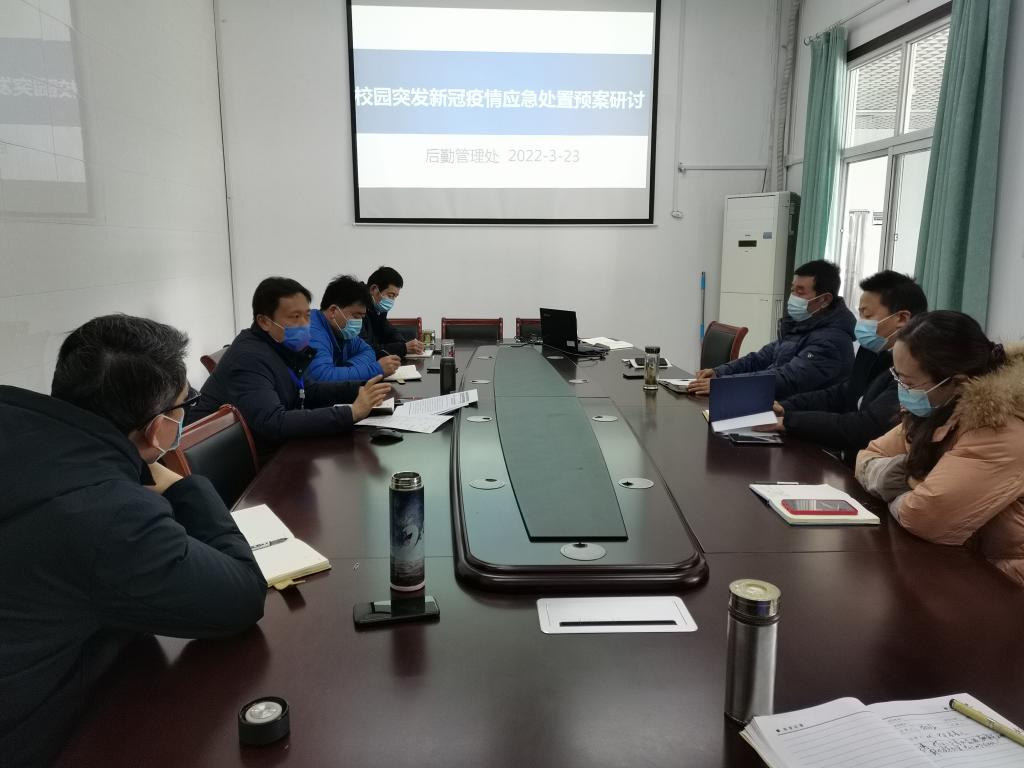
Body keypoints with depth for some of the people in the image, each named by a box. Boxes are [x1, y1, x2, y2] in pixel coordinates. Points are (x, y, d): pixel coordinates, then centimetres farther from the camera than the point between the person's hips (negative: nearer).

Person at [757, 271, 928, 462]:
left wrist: (787, 420, -20)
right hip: (848, 462, 8)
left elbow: (864, 429, -27)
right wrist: (784, 407, -4)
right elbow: (839, 394, 13)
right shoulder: (884, 356, 9)